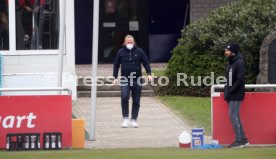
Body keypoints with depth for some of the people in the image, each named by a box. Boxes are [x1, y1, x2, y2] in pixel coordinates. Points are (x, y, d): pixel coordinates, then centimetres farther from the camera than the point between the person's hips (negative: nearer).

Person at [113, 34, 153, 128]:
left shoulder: (139, 51, 4)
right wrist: (115, 77, 6)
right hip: (125, 80, -1)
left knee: (136, 101, 4)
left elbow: (146, 63, 6)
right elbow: (116, 65, 12)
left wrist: (149, 74, -6)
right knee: (124, 97, -19)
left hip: (137, 80, 1)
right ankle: (125, 118, -11)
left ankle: (134, 120, 13)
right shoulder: (121, 52, 5)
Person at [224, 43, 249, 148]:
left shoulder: (239, 63, -15)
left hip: (236, 94, -9)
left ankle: (239, 140, -7)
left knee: (233, 115, -10)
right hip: (231, 95, 9)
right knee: (234, 116, 11)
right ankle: (243, 139, 17)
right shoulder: (231, 62, 14)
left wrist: (230, 91, -20)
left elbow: (240, 80, -21)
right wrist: (227, 92, 10)